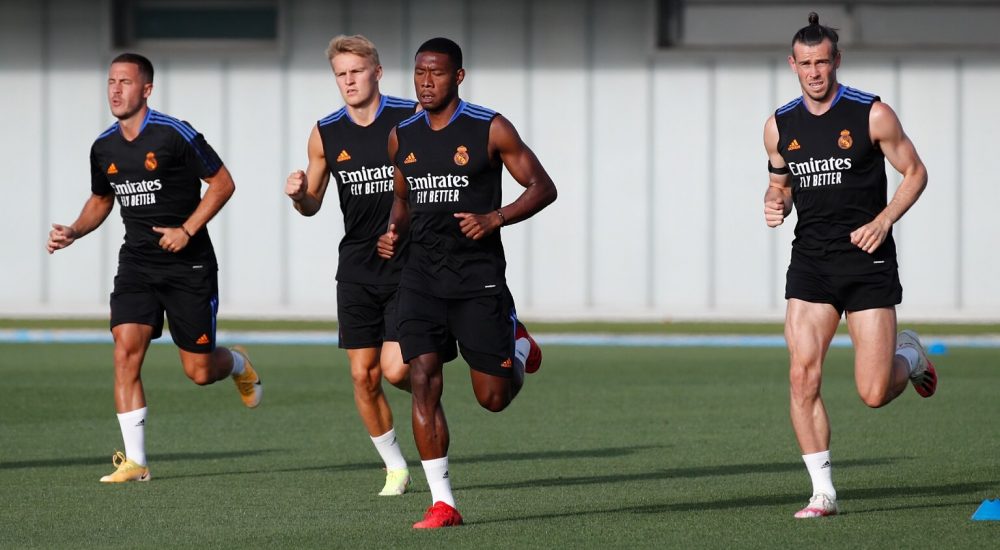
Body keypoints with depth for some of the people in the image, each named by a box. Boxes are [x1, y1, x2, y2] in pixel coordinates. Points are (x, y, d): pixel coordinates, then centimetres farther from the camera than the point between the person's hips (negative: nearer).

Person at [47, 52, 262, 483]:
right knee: (125, 351, -15)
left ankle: (237, 363, 40)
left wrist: (188, 229, -15)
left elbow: (222, 182, -6)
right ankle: (135, 461, -12)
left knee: (199, 372, 1)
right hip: (137, 264, 4)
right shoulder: (104, 148, 4)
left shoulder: (175, 135, -12)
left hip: (189, 265, -4)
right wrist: (73, 232, 3)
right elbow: (100, 200, 21)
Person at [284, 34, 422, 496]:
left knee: (395, 370, -14)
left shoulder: (413, 118, -7)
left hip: (408, 265, -3)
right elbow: (312, 205, 12)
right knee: (363, 375, 0)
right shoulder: (326, 133, 3)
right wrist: (298, 195, -10)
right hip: (357, 268, 4)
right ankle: (395, 468, 17)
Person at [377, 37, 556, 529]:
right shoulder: (402, 137, 8)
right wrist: (395, 231, 3)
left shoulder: (490, 130, -5)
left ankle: (517, 344, 36)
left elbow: (543, 188, -2)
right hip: (422, 276, 3)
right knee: (423, 381, -12)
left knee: (492, 397, 0)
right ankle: (442, 502, -8)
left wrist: (494, 219, -16)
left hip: (478, 275, -3)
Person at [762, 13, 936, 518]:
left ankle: (908, 355, 30)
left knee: (873, 394, -7)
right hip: (810, 265, 3)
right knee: (803, 376, -11)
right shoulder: (780, 126, 5)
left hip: (867, 262, -3)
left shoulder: (871, 115, -6)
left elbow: (915, 172, 2)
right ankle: (823, 492, -1)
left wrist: (883, 220, -13)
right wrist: (775, 204, -4)